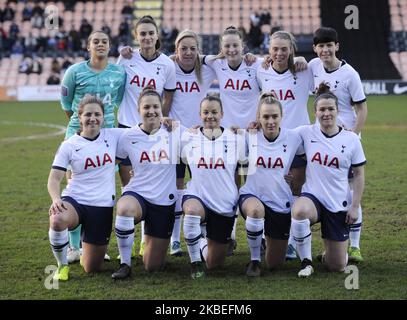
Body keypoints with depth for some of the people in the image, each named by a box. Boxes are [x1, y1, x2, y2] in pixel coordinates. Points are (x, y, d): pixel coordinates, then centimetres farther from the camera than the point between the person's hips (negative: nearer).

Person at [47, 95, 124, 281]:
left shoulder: (113, 136, 2)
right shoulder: (69, 145, -4)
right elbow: (54, 178, -7)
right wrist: (56, 199, -27)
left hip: (103, 205, 2)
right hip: (74, 201, -2)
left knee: (92, 268, 4)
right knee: (57, 220, -40)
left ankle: (87, 245, 42)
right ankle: (62, 265, -11)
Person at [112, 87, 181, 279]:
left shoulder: (174, 132, -3)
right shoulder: (129, 137, -2)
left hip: (164, 201, 1)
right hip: (137, 193, 0)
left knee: (152, 267, 5)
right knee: (124, 209, -41)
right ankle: (125, 264, -21)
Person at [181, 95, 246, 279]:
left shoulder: (235, 139, 0)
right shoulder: (188, 138, -1)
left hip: (225, 205, 1)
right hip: (197, 196, -1)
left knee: (214, 264, 6)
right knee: (192, 210, -41)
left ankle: (204, 241, 43)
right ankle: (195, 262, -19)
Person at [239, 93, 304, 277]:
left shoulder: (293, 137, -6)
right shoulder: (250, 136, -7)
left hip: (281, 204, 1)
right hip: (252, 195, -1)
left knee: (274, 264, 9)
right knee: (256, 210, -41)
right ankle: (254, 260, -17)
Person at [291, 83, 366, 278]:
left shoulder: (351, 139, -2)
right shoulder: (306, 133, -2)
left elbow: (359, 175, 3)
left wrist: (355, 207, -2)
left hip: (339, 204, 1)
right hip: (312, 196, -1)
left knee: (338, 267, 1)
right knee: (299, 211, -41)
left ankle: (327, 254, 41)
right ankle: (306, 261, -18)